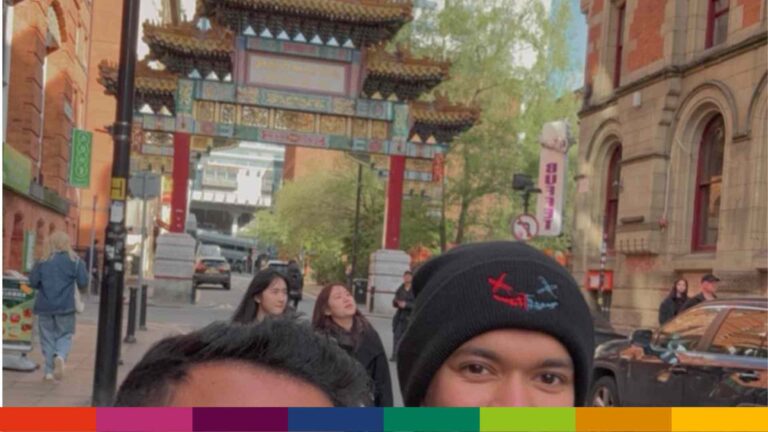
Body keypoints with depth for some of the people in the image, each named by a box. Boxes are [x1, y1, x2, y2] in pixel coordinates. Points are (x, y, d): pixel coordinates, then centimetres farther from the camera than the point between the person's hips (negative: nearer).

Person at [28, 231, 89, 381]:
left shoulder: (43, 261, -1)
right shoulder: (75, 261, -3)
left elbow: (33, 282, -4)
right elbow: (83, 282, -6)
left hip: (45, 305, 1)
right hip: (66, 306, -1)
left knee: (47, 337, 9)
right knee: (65, 335, 9)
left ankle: (49, 371, 8)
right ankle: (60, 356, -21)